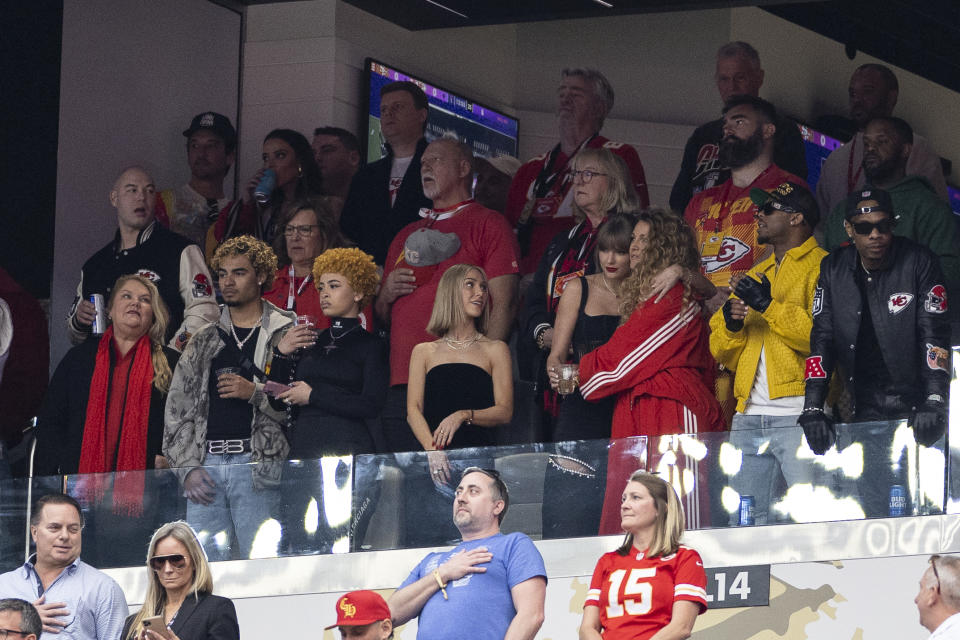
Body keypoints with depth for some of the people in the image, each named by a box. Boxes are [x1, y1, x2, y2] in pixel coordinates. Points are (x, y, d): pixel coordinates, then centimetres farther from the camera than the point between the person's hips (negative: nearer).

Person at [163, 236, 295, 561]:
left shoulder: (286, 334, 6)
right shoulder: (204, 341, 18)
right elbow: (177, 409, 14)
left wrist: (255, 393, -13)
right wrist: (188, 468, 2)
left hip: (258, 466, -4)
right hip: (205, 466, 4)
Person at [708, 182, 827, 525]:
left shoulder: (821, 268, 1)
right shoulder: (756, 275, 25)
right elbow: (722, 353, 23)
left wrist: (769, 305, -15)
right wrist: (730, 323, 2)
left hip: (799, 418, -7)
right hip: (749, 418, 7)